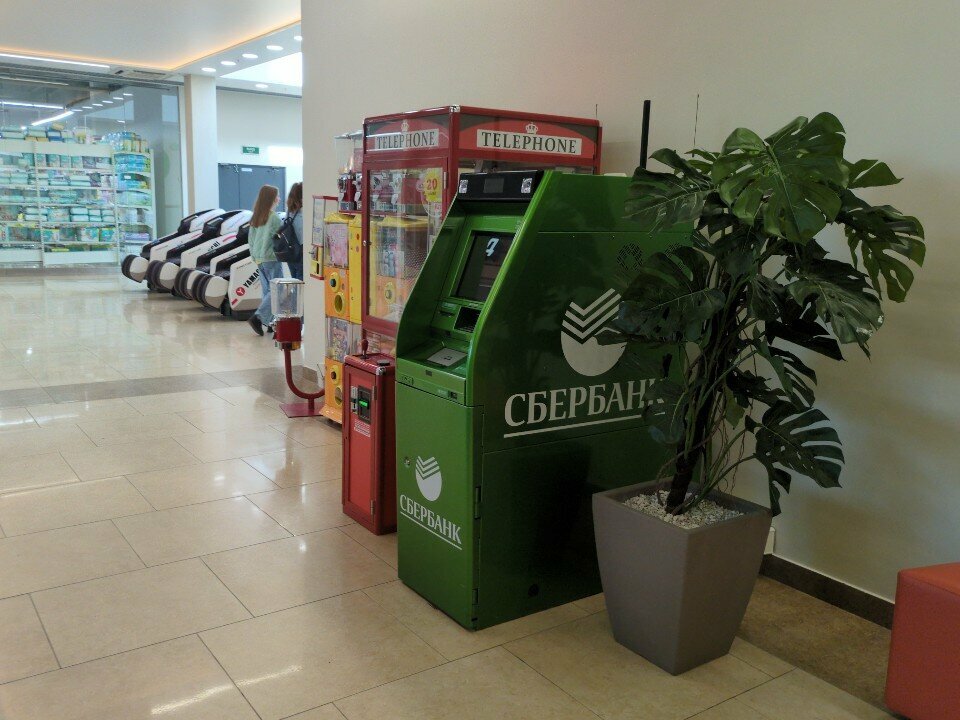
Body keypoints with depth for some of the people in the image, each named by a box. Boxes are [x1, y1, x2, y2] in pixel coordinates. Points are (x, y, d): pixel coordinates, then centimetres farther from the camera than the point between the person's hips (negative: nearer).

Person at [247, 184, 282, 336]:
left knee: (267, 291, 14)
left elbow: (250, 238, 11)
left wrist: (255, 256, 16)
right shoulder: (274, 218, -14)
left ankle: (270, 321, 15)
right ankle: (258, 318, -15)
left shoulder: (255, 218, 8)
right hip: (271, 259, -8)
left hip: (259, 259, 8)